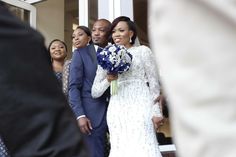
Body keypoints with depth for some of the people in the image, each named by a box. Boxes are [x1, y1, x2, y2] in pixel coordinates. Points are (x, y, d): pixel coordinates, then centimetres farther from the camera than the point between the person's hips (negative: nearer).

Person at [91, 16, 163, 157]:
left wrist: (156, 111, -4)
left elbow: (154, 82, 4)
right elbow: (95, 92, 11)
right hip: (117, 109, 3)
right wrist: (108, 80, -9)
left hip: (140, 105, -3)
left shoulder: (143, 51, 8)